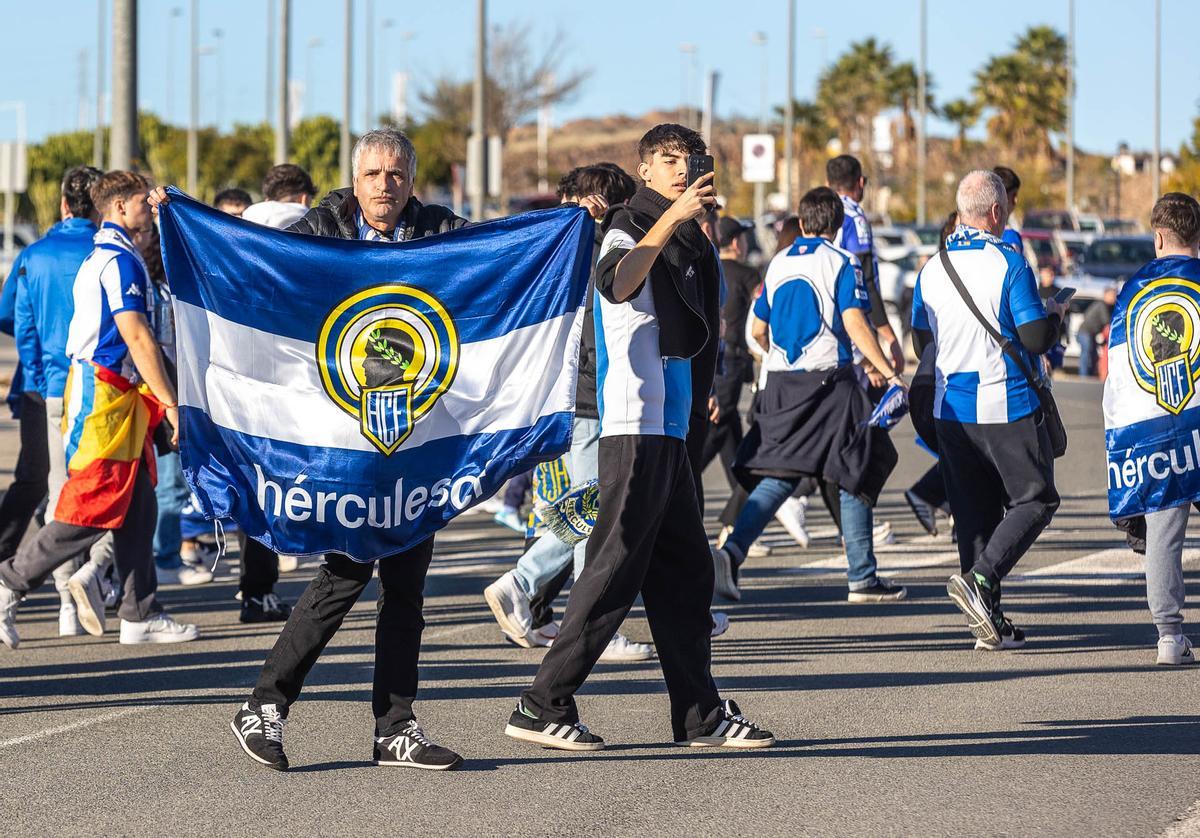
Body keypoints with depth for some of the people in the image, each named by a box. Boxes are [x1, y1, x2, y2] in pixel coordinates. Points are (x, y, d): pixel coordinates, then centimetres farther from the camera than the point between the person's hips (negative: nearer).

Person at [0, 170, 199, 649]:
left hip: (118, 397, 10)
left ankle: (140, 615, 9)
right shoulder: (120, 260, -13)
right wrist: (170, 403, -18)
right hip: (104, 397, -10)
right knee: (92, 511, -10)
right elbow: (138, 339, -19)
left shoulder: (100, 257, 19)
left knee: (137, 508, 8)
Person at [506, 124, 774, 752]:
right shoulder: (630, 226, -9)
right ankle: (542, 707, -8)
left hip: (668, 428, 9)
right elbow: (616, 283, -33)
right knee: (616, 568, -10)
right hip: (633, 425, -9)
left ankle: (700, 714, 16)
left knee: (684, 571, 11)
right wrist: (672, 217, -39)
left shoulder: (684, 242, 19)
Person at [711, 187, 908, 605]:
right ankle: (862, 578, 7)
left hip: (781, 383, 5)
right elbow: (854, 324, -15)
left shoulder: (778, 264, 11)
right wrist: (889, 374, -13)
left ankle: (732, 551, -17)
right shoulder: (841, 263, -4)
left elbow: (758, 329, 17)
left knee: (777, 476, 5)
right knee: (856, 477, 6)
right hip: (830, 380, -5)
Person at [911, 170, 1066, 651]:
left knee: (974, 512, 10)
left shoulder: (932, 269, 4)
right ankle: (980, 578, -15)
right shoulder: (1008, 263, -13)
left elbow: (922, 344, 12)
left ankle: (990, 623, 9)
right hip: (1007, 407, -6)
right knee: (1035, 500, 6)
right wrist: (1052, 315, 6)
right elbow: (1036, 338, -15)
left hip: (950, 409, 6)